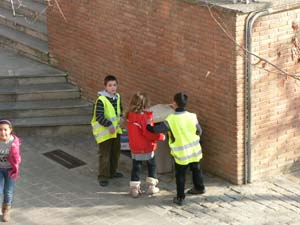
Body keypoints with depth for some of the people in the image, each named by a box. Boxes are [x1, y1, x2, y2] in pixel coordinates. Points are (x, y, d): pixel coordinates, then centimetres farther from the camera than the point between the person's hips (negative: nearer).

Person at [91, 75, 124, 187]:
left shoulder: (117, 97, 2)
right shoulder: (101, 100, -21)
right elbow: (99, 116, -22)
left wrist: (120, 118, 0)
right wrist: (109, 125, -27)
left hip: (116, 130, 8)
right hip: (104, 131, -8)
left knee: (116, 152, 19)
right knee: (105, 154, -3)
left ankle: (112, 172, 37)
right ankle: (103, 176, 7)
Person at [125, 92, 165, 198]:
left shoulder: (130, 116, -3)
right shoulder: (144, 117, -23)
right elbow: (149, 133, -23)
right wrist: (161, 136, -9)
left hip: (134, 148, 5)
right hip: (147, 148, -5)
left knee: (136, 167, 13)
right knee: (152, 165, 17)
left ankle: (134, 189, 11)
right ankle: (151, 186, 18)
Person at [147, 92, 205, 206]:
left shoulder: (171, 119, -19)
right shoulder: (192, 116, -9)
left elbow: (157, 129, -18)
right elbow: (199, 131, 2)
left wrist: (148, 127, 0)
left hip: (181, 154, -3)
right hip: (194, 151, 3)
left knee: (180, 175, 9)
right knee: (196, 170, 25)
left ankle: (180, 197, 9)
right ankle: (199, 188, 43)